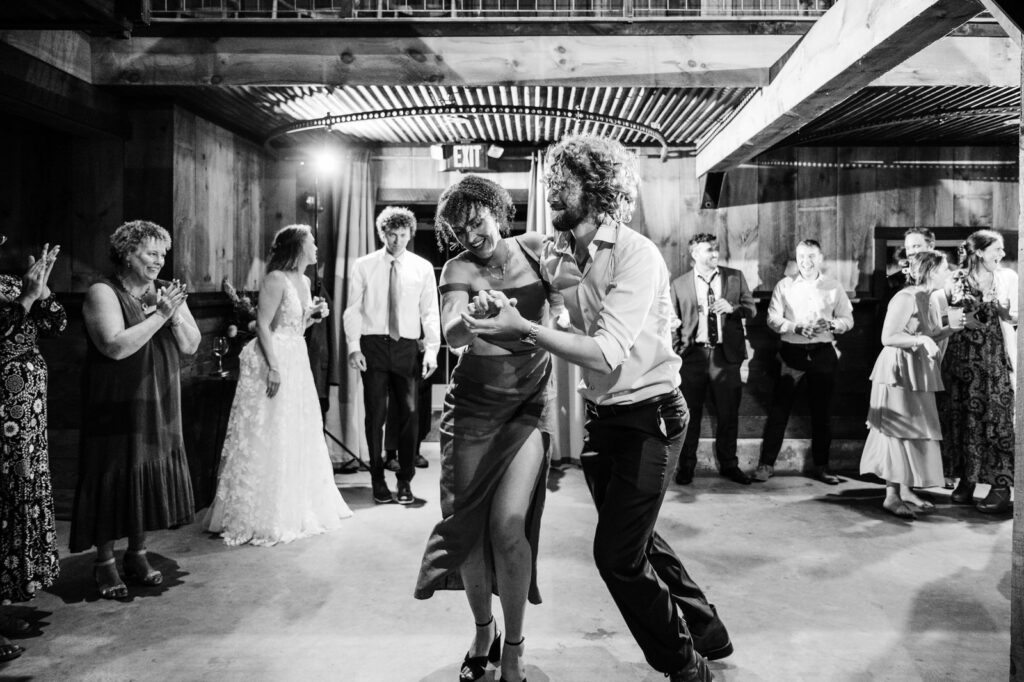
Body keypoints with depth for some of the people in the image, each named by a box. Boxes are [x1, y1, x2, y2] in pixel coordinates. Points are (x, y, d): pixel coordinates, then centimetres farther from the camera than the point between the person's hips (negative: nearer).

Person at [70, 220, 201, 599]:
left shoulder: (166, 292, 8)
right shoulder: (103, 293, -9)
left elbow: (191, 345, 3)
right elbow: (115, 346, -22)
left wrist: (175, 314, -14)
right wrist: (159, 315, -22)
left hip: (159, 410, 5)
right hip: (116, 410, -5)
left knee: (151, 478, 9)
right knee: (114, 479, 0)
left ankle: (137, 554, 24)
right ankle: (104, 562, 14)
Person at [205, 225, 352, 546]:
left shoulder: (304, 281, 14)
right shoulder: (276, 279, -12)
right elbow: (263, 325, -17)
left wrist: (314, 315, 5)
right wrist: (273, 367, -22)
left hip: (297, 362, 9)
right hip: (272, 362, -9)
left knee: (299, 436, 14)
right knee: (267, 439, -3)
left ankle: (296, 510, 26)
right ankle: (262, 518, 7)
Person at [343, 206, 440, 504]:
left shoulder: (423, 267, 5)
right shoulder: (364, 266, 4)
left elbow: (430, 312, 3)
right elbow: (353, 309, 3)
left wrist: (432, 350, -6)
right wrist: (353, 346, -7)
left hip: (407, 347, 1)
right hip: (373, 345, 0)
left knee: (409, 413, 0)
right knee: (376, 414, 2)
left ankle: (405, 481, 13)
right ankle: (378, 480, 15)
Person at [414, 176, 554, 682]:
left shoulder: (536, 247, 0)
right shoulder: (459, 269, -5)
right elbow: (452, 335, -23)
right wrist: (473, 318, -44)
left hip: (528, 402, 0)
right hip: (473, 403, 1)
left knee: (508, 524, -13)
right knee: (468, 523, 0)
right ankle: (482, 631, 26)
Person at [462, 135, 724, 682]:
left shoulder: (636, 255, -20)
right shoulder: (557, 254, 0)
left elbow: (607, 352, -29)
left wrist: (524, 330, -34)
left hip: (650, 417, -7)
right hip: (601, 414, 8)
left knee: (617, 553, -4)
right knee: (635, 539, 19)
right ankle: (706, 633, 43)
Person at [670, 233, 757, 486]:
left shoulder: (735, 277, 8)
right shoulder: (679, 284, 3)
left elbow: (751, 309, 6)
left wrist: (732, 308, -13)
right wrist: (677, 351, -2)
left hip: (726, 354, 2)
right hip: (693, 355, -1)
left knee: (728, 413, 8)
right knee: (690, 414, 5)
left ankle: (728, 465, 24)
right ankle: (686, 466, 18)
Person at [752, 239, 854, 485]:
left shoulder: (834, 287, 8)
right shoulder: (784, 285, 4)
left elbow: (848, 319, 6)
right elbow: (773, 318, -2)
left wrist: (832, 324, -15)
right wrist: (797, 328, -17)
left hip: (823, 352, 1)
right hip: (792, 352, -1)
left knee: (822, 411, 7)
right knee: (779, 409, -3)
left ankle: (820, 465, 19)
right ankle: (766, 463, 3)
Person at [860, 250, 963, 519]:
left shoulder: (926, 299, 12)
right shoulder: (905, 298, -16)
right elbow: (887, 337, -20)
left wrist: (950, 329, 6)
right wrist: (920, 340, -29)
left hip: (918, 375, 10)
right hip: (899, 371, -10)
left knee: (916, 432, 12)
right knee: (899, 432, -6)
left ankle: (906, 489, 21)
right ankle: (891, 496, -1)